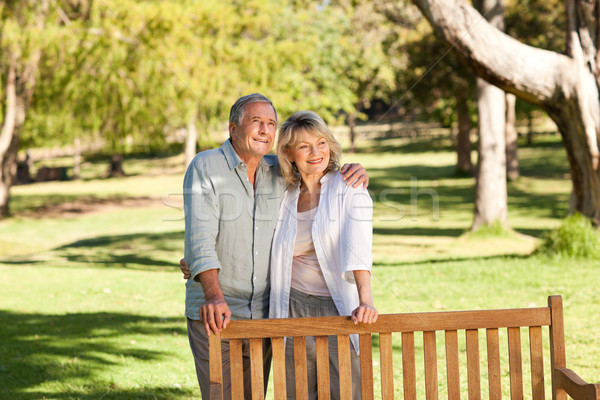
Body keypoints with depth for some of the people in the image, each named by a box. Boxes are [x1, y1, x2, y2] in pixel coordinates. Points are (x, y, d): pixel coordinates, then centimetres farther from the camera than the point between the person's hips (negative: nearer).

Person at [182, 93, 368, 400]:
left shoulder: (278, 173, 7)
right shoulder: (205, 167, -8)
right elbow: (200, 236, -19)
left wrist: (354, 173, -3)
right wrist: (215, 297, -33)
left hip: (262, 314, 5)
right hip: (214, 314, -5)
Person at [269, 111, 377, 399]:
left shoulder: (350, 190, -3)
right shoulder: (284, 196, 8)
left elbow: (358, 250, -17)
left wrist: (365, 300, -32)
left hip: (339, 308, -3)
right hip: (294, 309, 3)